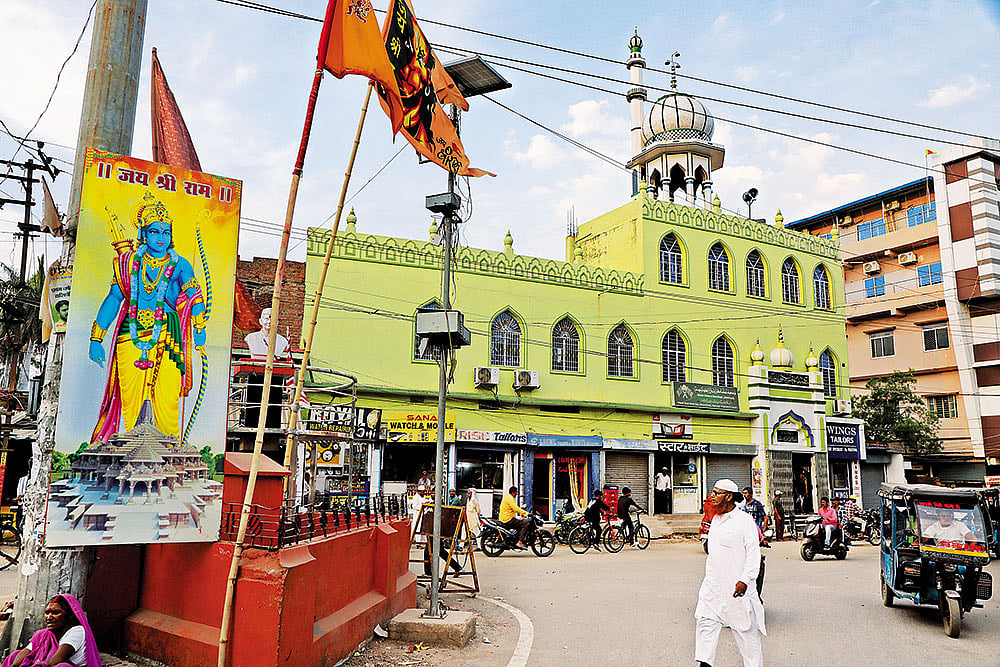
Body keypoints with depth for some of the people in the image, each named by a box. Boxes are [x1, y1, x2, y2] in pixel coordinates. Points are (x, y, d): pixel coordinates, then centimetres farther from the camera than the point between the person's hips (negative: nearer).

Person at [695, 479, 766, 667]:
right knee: (705, 621, 1)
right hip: (713, 586, 7)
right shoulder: (716, 519, 13)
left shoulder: (745, 520, -11)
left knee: (746, 630, 4)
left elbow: (754, 553, -14)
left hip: (736, 588, -7)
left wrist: (745, 580, -23)